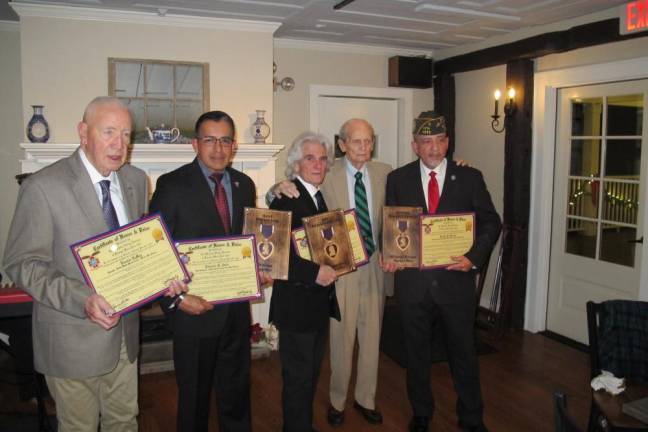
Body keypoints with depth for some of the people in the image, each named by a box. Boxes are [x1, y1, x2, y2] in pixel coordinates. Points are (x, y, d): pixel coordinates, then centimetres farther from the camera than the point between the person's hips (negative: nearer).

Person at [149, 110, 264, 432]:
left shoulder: (244, 184, 5)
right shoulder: (172, 185, -11)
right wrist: (176, 298, -18)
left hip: (236, 307, 5)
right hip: (193, 308, -4)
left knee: (236, 388, 21)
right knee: (194, 393, 15)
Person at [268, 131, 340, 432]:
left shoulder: (321, 197, 11)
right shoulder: (285, 199, -15)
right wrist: (315, 272, -26)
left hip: (320, 302, 8)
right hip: (296, 303, -8)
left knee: (311, 373, 21)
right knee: (298, 377, 5)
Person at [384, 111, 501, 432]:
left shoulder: (469, 178, 0)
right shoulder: (397, 179, 2)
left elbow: (491, 223, 2)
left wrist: (474, 257, -13)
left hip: (456, 279, -1)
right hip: (412, 280, 1)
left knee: (463, 352, 13)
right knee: (416, 353, 16)